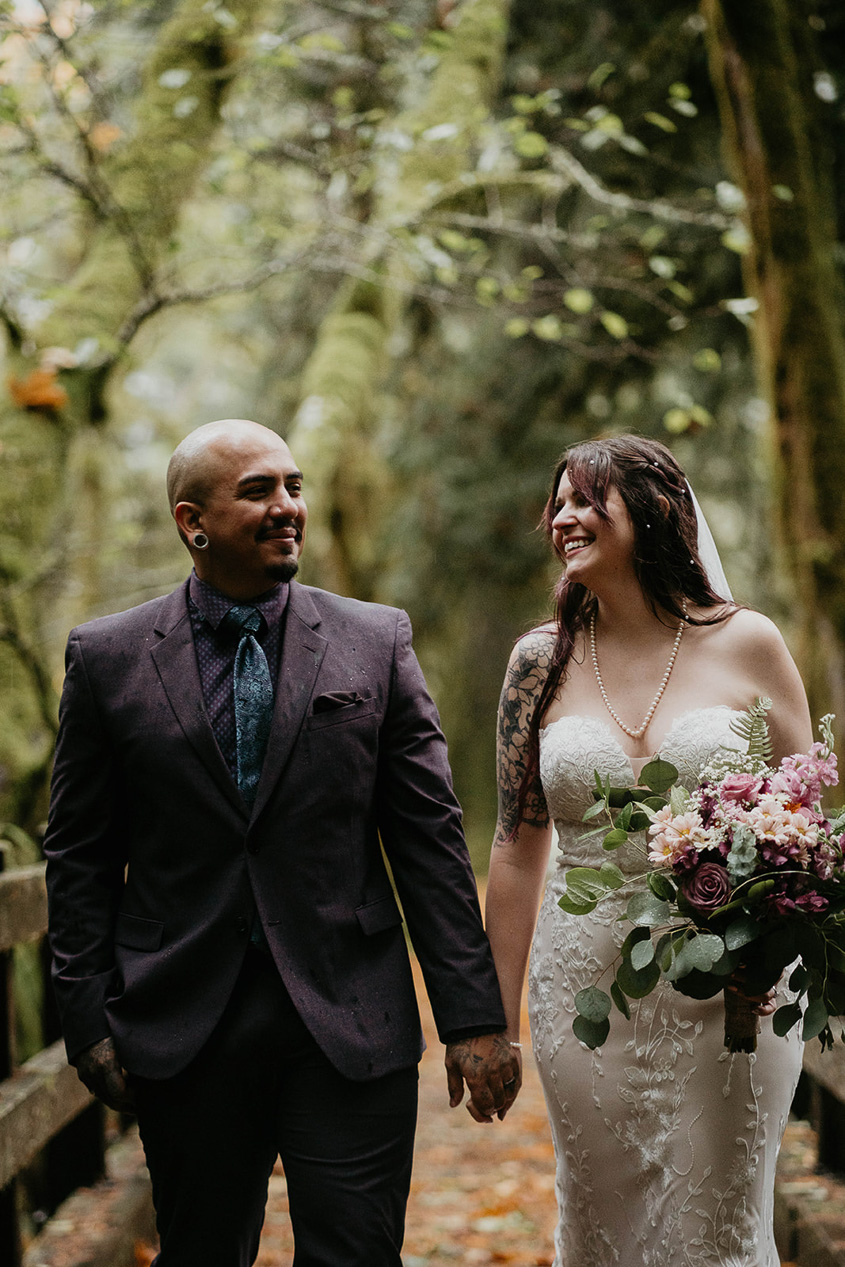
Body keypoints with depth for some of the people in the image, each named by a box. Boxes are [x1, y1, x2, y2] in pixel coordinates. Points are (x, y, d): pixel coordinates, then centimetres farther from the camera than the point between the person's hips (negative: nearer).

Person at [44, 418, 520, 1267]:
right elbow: (80, 859, 5)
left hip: (350, 1027, 0)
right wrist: (89, 1020, -1)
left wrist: (473, 1016, -3)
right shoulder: (107, 657, 2)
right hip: (181, 1029, 0)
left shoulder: (376, 643, 3)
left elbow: (430, 839, 1)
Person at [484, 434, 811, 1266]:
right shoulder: (542, 660, 4)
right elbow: (517, 849, 7)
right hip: (586, 988, 2)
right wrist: (497, 1023, 7)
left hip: (729, 994, -1)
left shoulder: (747, 644, -1)